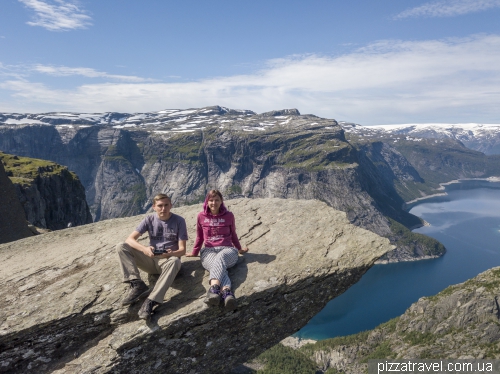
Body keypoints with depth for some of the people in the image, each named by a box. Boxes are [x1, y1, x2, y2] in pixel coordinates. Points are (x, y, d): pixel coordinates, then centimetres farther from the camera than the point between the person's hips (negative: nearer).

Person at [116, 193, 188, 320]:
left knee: (175, 261, -39)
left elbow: (182, 250, -9)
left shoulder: (179, 221, -6)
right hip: (151, 260, 3)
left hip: (168, 259, -3)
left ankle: (151, 301, -45)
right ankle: (137, 285, -28)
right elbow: (130, 239, -8)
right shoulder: (149, 219, 0)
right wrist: (145, 249, -28)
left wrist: (170, 253, -33)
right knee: (121, 247, -15)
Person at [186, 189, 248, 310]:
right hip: (208, 251, 0)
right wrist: (194, 252, 30)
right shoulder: (201, 216, 10)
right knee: (219, 266, -38)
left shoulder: (229, 215, 9)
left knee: (220, 257, -40)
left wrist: (239, 249, 33)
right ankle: (227, 292, -68)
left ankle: (214, 289, -66)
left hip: (227, 250, 0)